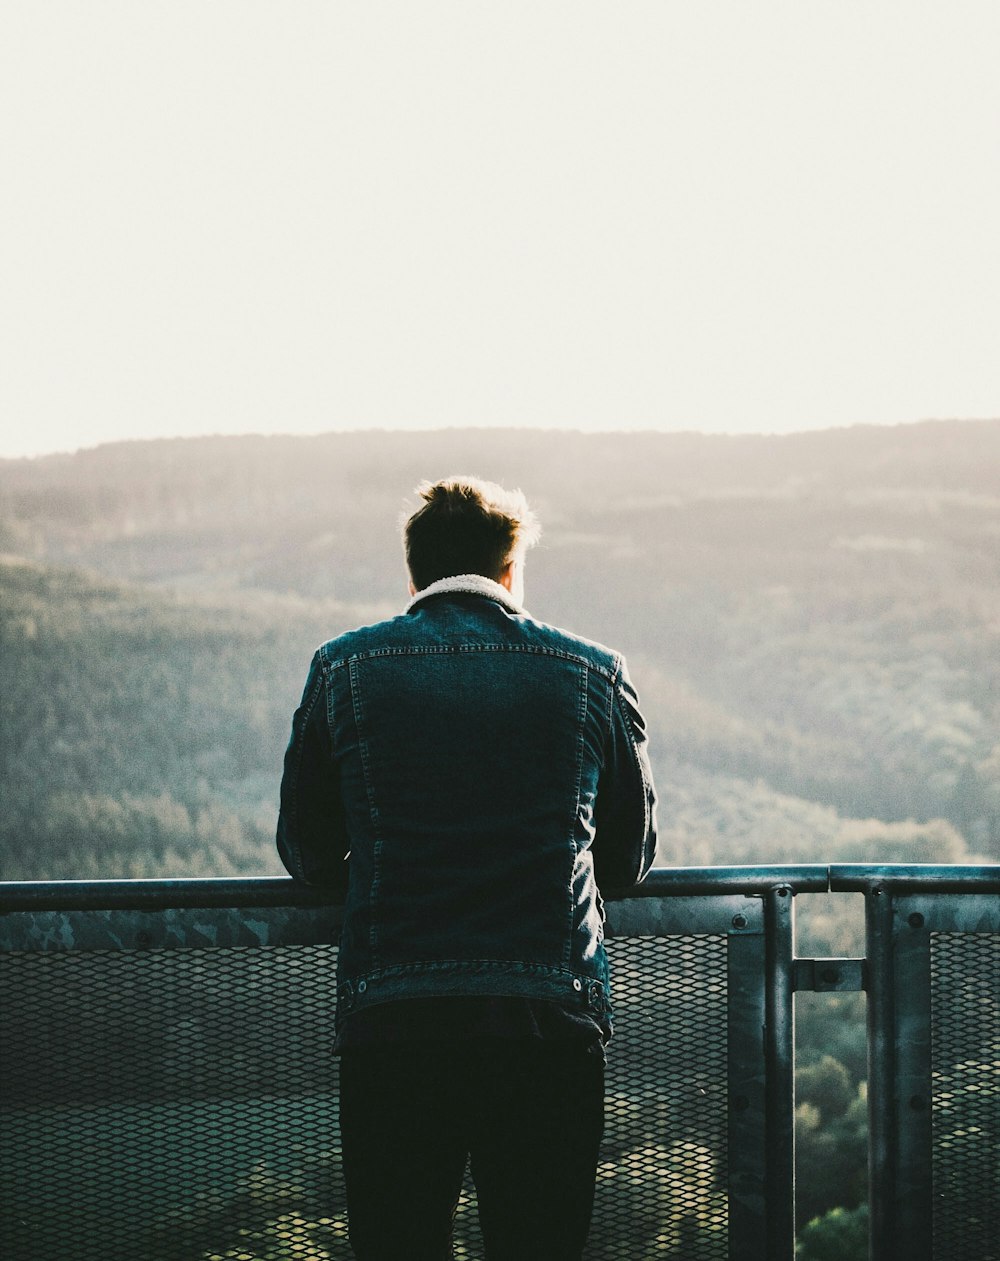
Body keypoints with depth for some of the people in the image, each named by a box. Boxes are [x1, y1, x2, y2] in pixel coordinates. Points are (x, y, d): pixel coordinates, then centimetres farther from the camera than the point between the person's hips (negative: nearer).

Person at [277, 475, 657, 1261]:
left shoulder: (345, 670, 5)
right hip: (552, 1019, 0)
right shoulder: (594, 676, 6)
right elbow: (631, 858, 18)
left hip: (389, 1020, 0)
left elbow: (309, 855, 15)